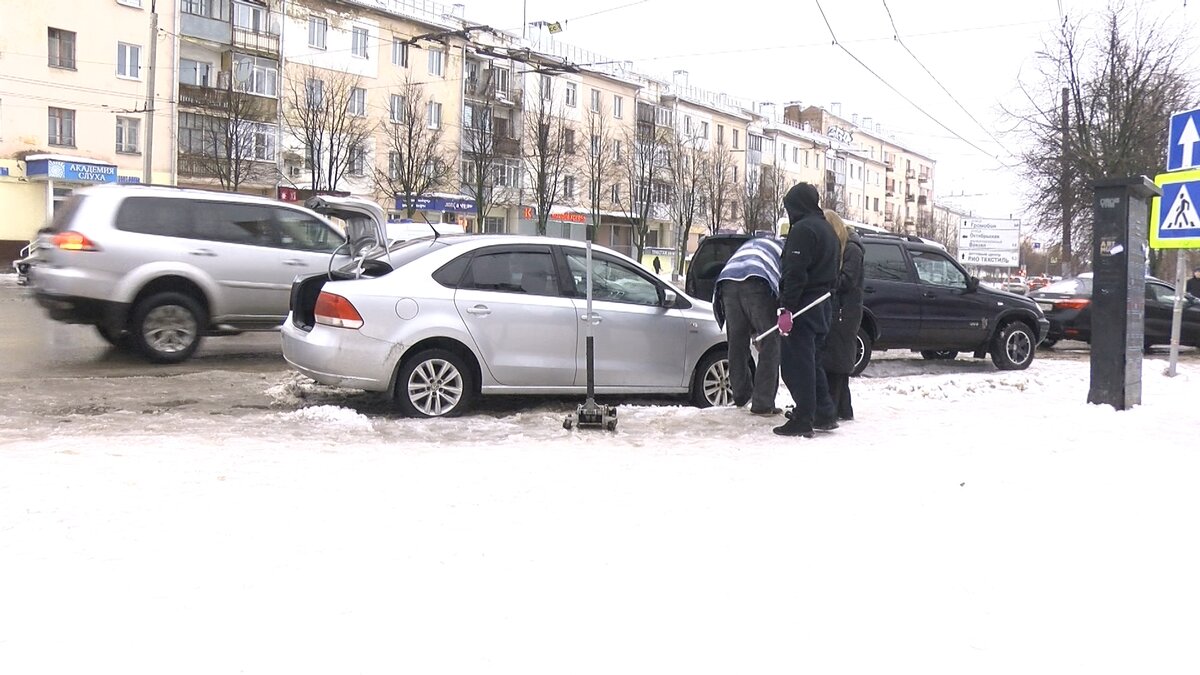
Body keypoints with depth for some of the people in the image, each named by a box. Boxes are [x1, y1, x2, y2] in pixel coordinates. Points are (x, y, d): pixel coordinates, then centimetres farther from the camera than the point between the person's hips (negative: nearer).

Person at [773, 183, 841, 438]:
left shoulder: (803, 229, -13)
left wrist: (786, 308, -23)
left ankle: (803, 420, -3)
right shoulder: (827, 228, 18)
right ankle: (825, 415, 21)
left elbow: (795, 273, -21)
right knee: (812, 363, 18)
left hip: (803, 307, -10)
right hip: (822, 306, 10)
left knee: (797, 364, -5)